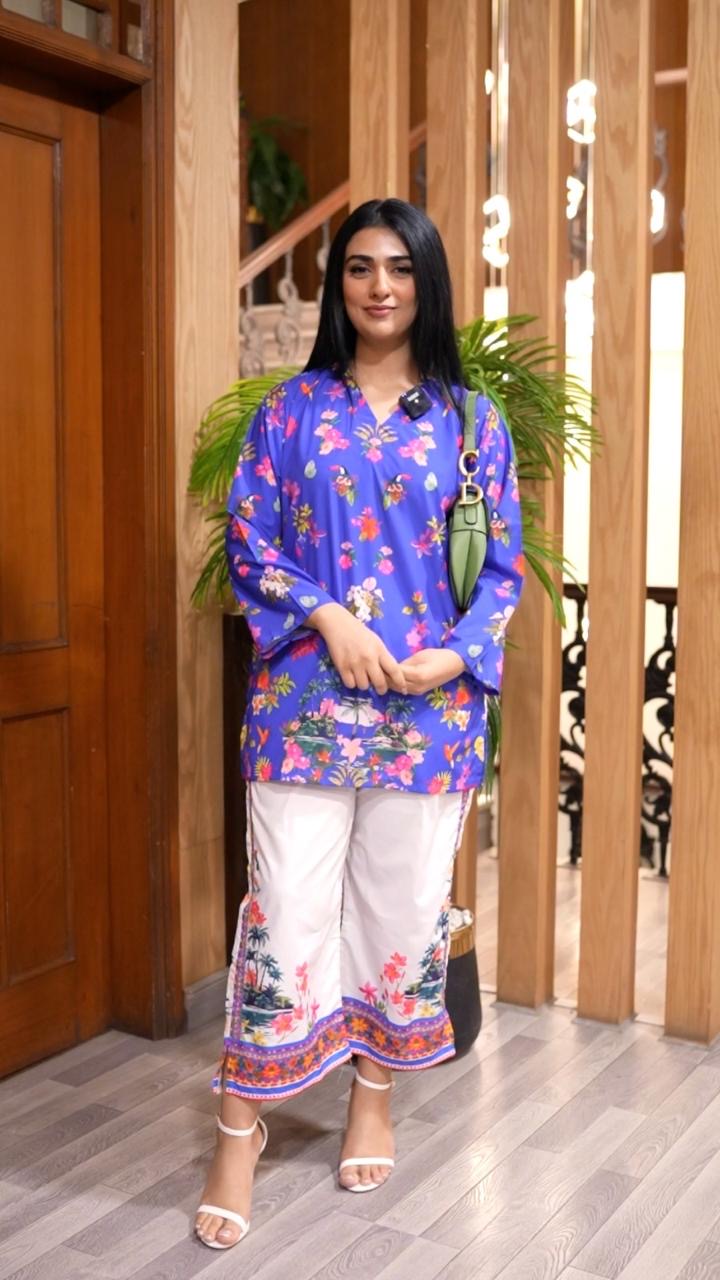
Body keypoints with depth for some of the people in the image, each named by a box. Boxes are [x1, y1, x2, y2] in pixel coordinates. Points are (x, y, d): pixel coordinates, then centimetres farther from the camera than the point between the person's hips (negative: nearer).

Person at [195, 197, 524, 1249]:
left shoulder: (472, 420, 6)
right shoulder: (290, 408, 6)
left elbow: (505, 567, 5)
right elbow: (247, 538, 2)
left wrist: (456, 655, -11)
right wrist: (328, 619, -13)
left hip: (431, 705, 1)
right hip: (306, 698, -1)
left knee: (406, 906, 10)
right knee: (286, 907, -1)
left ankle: (377, 1098, 31)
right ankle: (240, 1132, 14)